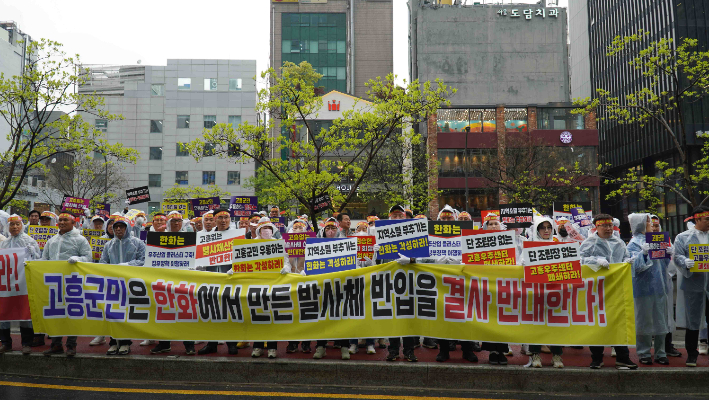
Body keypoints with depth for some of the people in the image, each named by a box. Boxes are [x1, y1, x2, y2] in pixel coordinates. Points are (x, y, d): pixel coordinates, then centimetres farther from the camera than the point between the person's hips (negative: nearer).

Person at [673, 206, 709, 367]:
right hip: (694, 283, -2)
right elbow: (677, 256, -4)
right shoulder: (683, 237, 3)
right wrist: (686, 262, -24)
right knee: (693, 320, 5)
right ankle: (692, 354, 16)